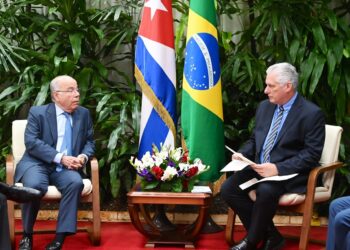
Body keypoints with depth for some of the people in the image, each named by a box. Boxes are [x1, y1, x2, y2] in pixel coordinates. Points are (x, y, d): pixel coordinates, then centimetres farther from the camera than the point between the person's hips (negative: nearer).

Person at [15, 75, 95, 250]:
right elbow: (31, 142, -11)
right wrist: (60, 158, -21)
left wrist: (83, 156, -9)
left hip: (67, 168, 3)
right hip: (38, 164, -2)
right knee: (35, 185, -35)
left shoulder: (84, 114, 11)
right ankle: (27, 235, -11)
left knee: (76, 182, -32)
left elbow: (89, 142, 15)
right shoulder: (37, 112, 0)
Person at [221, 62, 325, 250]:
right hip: (260, 167, 7)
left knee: (266, 191, -36)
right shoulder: (265, 106, 11)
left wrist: (279, 169, -25)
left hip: (289, 173, -7)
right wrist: (243, 154, -2)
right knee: (228, 188, -15)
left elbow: (312, 154, -15)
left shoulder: (311, 113, -11)